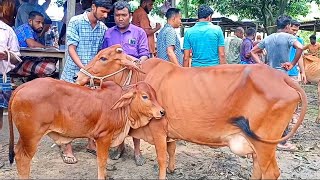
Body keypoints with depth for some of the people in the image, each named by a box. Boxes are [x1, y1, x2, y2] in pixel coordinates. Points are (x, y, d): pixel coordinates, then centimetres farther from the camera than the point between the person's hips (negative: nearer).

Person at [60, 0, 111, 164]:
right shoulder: (76, 22, -8)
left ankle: (91, 143, 25)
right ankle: (67, 148, 11)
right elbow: (71, 48, -12)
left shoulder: (103, 28, 5)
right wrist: (83, 67, -22)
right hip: (74, 74, -4)